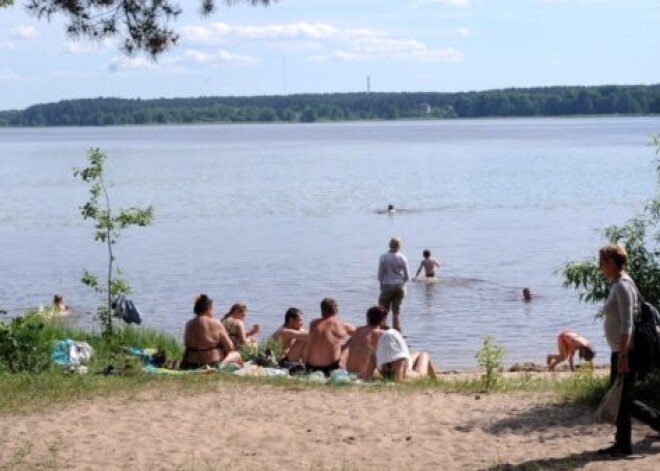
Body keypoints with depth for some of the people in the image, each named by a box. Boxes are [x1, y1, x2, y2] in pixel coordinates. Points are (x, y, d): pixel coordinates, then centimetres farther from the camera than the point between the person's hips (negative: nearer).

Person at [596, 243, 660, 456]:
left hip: (625, 351, -10)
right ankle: (623, 444, 18)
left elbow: (627, 324, -23)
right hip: (620, 351, 10)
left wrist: (622, 356, -25)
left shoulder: (622, 286, -17)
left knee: (623, 399, -3)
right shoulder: (617, 284, 13)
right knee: (619, 398, 13)